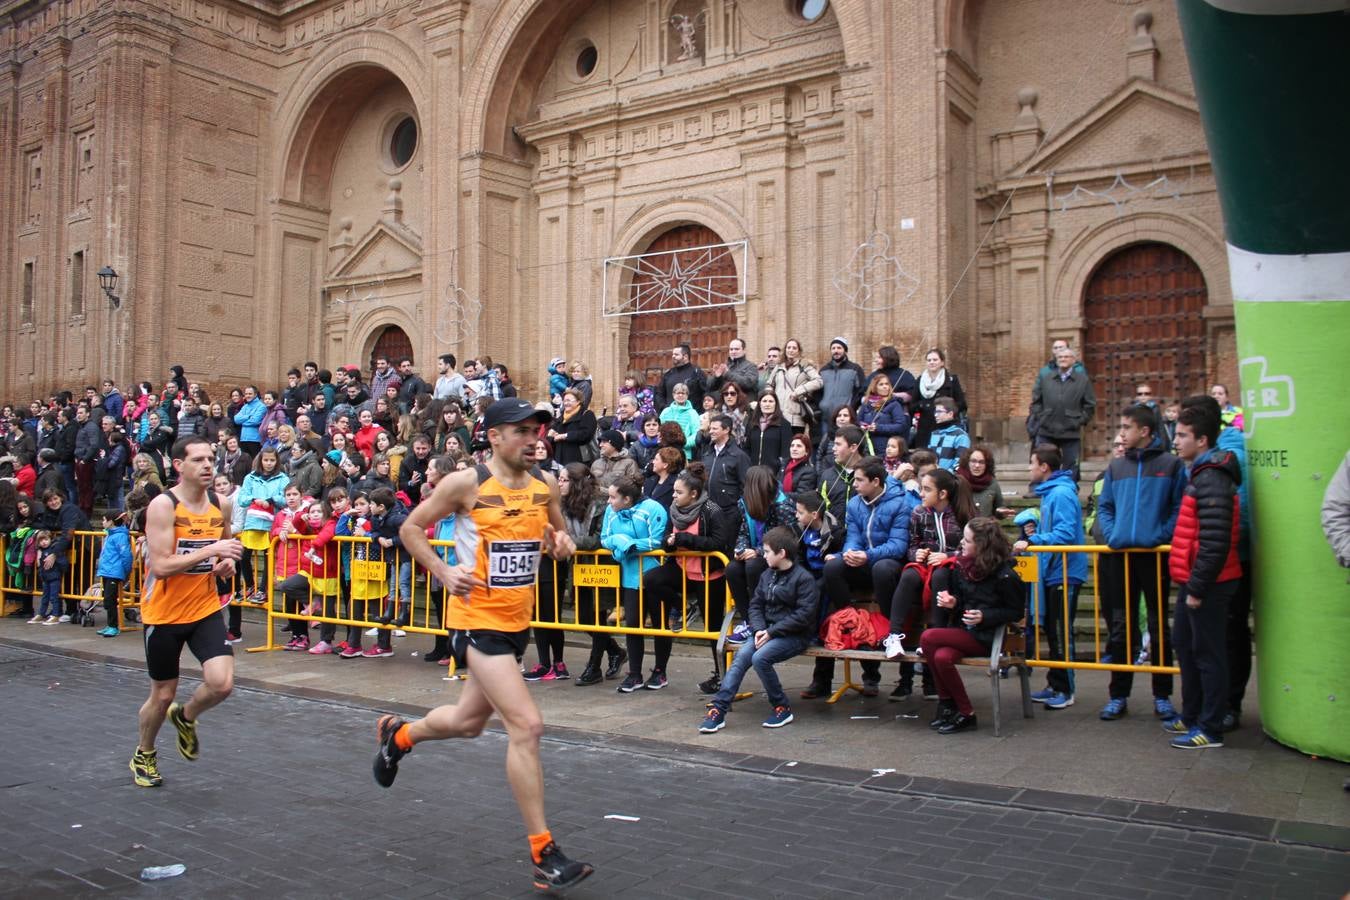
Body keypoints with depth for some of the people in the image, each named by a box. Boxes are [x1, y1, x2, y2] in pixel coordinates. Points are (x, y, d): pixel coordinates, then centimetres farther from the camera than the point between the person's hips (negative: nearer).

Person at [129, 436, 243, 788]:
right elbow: (161, 566, -24)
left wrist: (225, 564, -2)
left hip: (206, 609, 4)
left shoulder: (222, 505, 1)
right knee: (163, 694, 10)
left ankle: (185, 717, 21)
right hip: (164, 613, -4)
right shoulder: (163, 505, -16)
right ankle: (144, 755, 40)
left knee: (222, 683, -14)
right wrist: (209, 551, -30)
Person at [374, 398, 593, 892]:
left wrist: (563, 544, -6)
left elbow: (560, 536, 17)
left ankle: (398, 735, 54)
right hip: (478, 621, -7)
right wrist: (444, 573, -12)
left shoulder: (546, 485, 2)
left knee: (468, 721, 22)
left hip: (518, 622, 7)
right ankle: (543, 854, -5)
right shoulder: (466, 483, -12)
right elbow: (410, 528, -2)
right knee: (527, 725, -15)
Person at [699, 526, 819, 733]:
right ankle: (718, 710, -20)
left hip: (795, 635, -6)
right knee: (741, 656, -19)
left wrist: (772, 632, -18)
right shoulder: (768, 576, 13)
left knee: (760, 658, -28)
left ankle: (782, 708, -8)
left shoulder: (803, 578, -10)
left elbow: (804, 615, -17)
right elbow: (756, 605, 13)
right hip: (768, 632, 6)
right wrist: (760, 629, -7)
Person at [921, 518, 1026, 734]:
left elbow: (1015, 611, -6)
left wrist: (985, 617, -19)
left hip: (986, 637, -6)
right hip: (963, 631, 6)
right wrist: (952, 603, -2)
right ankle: (947, 706, -4)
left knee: (929, 638, -23)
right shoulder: (962, 566, 8)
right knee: (942, 657, -27)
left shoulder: (1004, 575, -11)